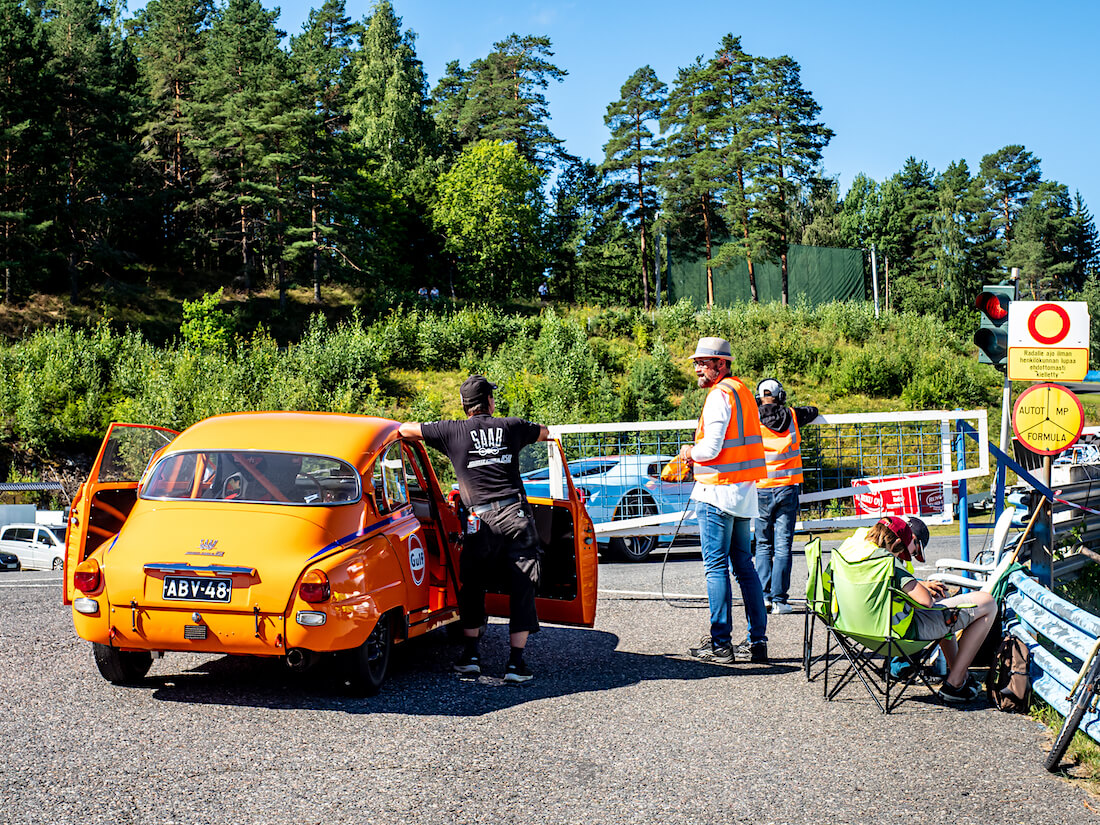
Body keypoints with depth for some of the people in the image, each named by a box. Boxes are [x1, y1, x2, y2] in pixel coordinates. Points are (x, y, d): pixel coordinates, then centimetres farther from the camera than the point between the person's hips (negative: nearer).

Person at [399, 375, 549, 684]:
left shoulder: (453, 431, 4)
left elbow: (404, 429, 7)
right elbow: (544, 432, 32)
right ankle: (516, 661, 2)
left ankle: (470, 655, 17)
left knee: (472, 588, 16)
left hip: (482, 519, -1)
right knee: (522, 588, 5)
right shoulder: (511, 427, 11)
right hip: (516, 514, 1)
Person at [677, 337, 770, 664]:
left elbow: (711, 448, -20)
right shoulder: (743, 391, 15)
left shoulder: (719, 395, -14)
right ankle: (757, 640, 11)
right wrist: (697, 454, 14)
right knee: (744, 566, 11)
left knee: (716, 567, -4)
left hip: (718, 490, -9)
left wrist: (690, 452, 0)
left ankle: (720, 643, -3)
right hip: (745, 490, 9)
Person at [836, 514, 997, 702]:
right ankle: (954, 684, 5)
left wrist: (920, 585, 10)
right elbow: (926, 600, -28)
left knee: (941, 594, 36)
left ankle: (960, 673, 41)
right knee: (987, 604, 1)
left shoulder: (853, 544, 2)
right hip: (906, 630, -10)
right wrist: (922, 587, -6)